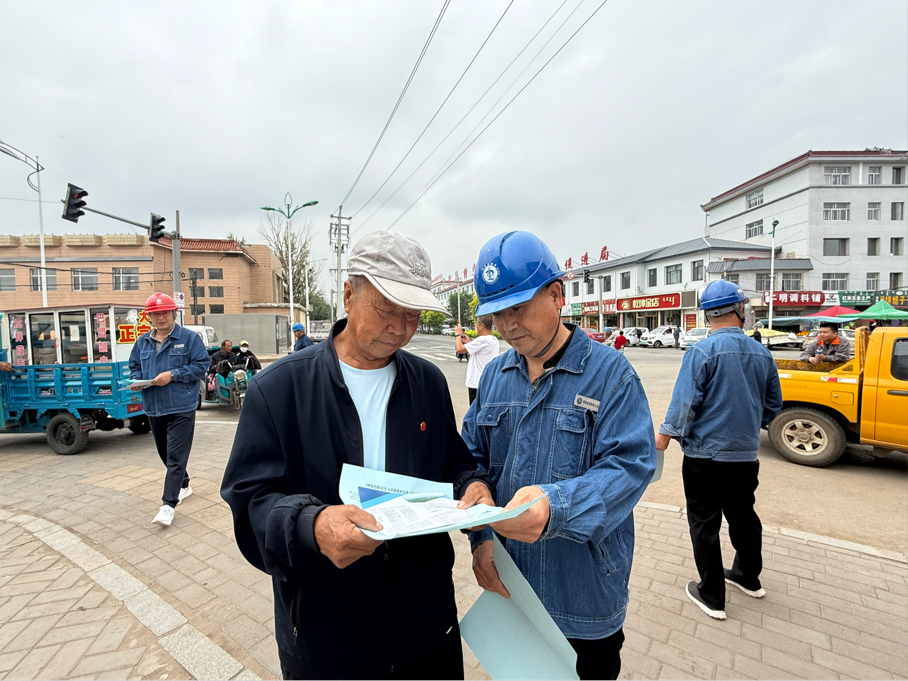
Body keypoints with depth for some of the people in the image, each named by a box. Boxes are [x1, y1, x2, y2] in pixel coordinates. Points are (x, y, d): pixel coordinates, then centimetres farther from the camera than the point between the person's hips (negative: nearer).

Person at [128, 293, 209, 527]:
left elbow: (201, 365, -9)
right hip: (153, 409, 6)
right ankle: (183, 485, 38)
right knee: (165, 453, 18)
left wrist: (173, 375, -17)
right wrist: (137, 381, -3)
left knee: (176, 456, -8)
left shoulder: (189, 337, -4)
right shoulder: (142, 342, 12)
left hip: (181, 408, -6)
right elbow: (134, 367, 18)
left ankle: (168, 504, -5)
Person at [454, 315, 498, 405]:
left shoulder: (482, 340, -22)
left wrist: (458, 334, -2)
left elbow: (459, 349, -18)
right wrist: (469, 342, 16)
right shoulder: (494, 340, 7)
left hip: (477, 385, -9)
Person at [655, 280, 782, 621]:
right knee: (743, 516, 24)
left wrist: (666, 433, -5)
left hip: (706, 455, -6)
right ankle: (748, 576, 43)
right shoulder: (762, 353, 2)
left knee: (705, 524, 7)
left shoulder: (702, 351, -18)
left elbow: (685, 401, -19)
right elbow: (773, 405, 12)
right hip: (746, 455, 6)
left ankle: (712, 596, 18)